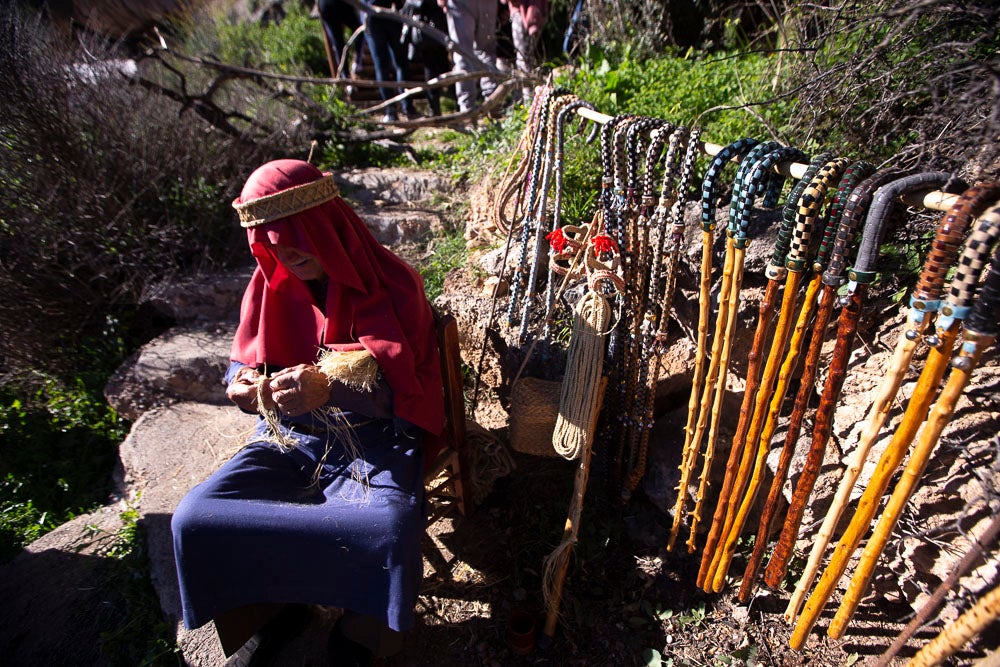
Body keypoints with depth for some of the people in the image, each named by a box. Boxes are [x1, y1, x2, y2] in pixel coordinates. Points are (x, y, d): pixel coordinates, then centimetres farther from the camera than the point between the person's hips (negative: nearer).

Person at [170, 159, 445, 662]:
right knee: (194, 518, -18)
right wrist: (243, 385, -13)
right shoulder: (270, 282, 4)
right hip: (291, 437, 4)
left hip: (375, 437, -4)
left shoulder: (390, 285, -9)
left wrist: (329, 388, -35)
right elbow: (245, 359, 12)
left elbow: (396, 387, -15)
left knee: (386, 532, -32)